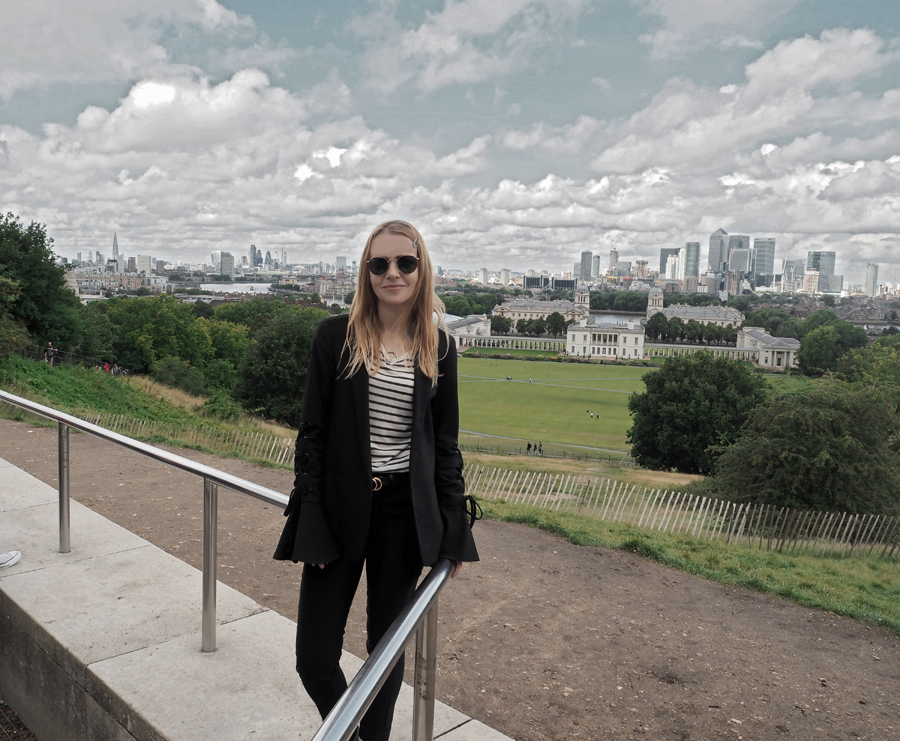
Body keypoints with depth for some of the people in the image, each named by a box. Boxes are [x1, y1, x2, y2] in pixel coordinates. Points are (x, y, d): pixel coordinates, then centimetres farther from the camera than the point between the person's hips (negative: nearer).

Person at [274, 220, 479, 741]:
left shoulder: (438, 346, 2)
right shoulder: (336, 336, -3)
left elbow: (445, 442, 6)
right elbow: (313, 431, -2)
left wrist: (455, 528, 5)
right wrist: (310, 519, -8)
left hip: (405, 510, 1)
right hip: (341, 507, -1)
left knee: (388, 645, 15)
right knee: (314, 659, 2)